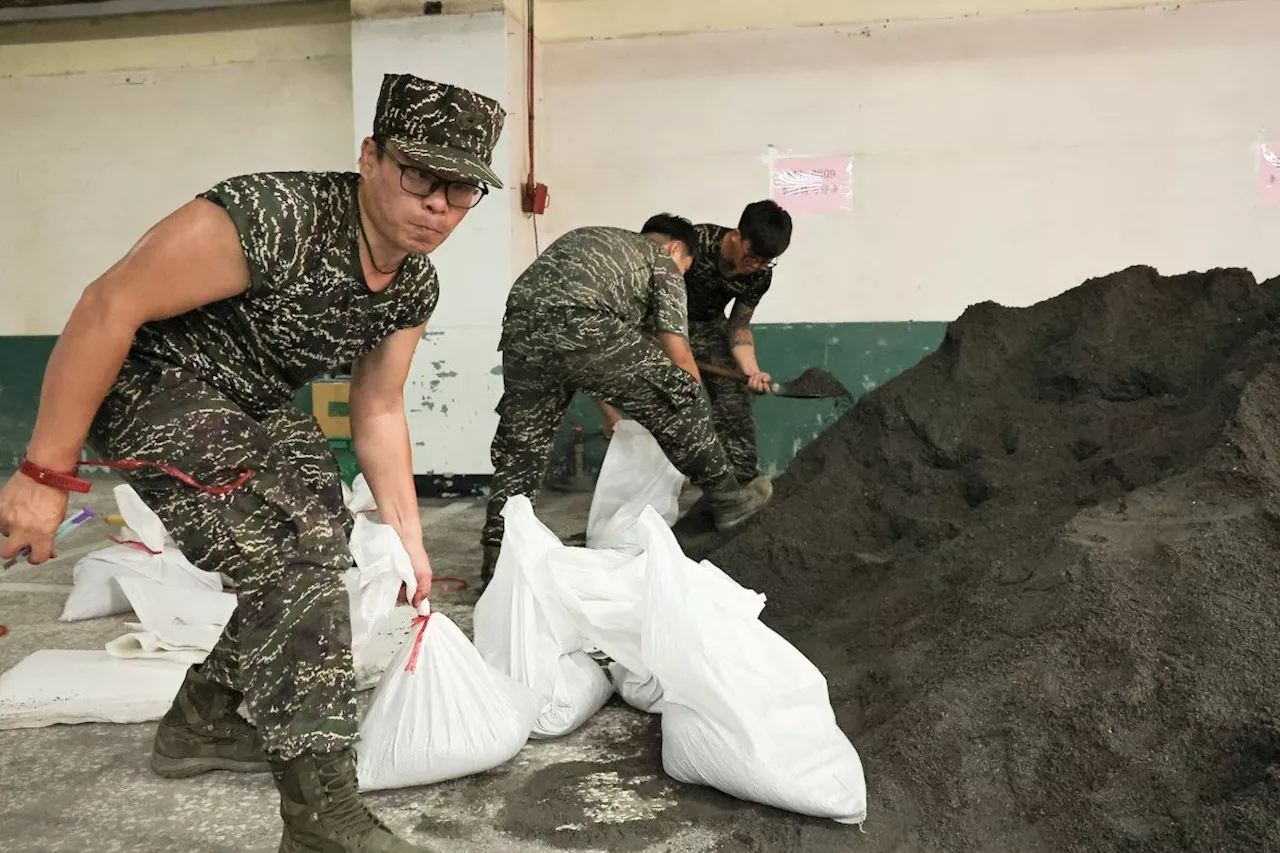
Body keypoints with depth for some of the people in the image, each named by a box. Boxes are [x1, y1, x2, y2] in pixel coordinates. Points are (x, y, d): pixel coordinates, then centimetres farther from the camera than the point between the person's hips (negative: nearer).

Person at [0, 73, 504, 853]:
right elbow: (109, 305, -28)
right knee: (294, 569, -20)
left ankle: (200, 723, 34)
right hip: (154, 388, -9)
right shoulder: (279, 219, -32)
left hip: (258, 406, 9)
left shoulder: (416, 285, -7)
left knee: (324, 554, 13)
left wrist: (409, 539, 4)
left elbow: (379, 410, 4)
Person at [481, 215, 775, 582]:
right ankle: (726, 499, 22)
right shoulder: (663, 263, 20)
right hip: (579, 328, -7)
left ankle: (498, 558, 17)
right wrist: (696, 407, 26)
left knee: (519, 448, 16)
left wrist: (607, 408, 44)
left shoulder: (591, 239, 40)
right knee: (678, 402, 10)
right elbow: (677, 354, 10)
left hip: (519, 328, 7)